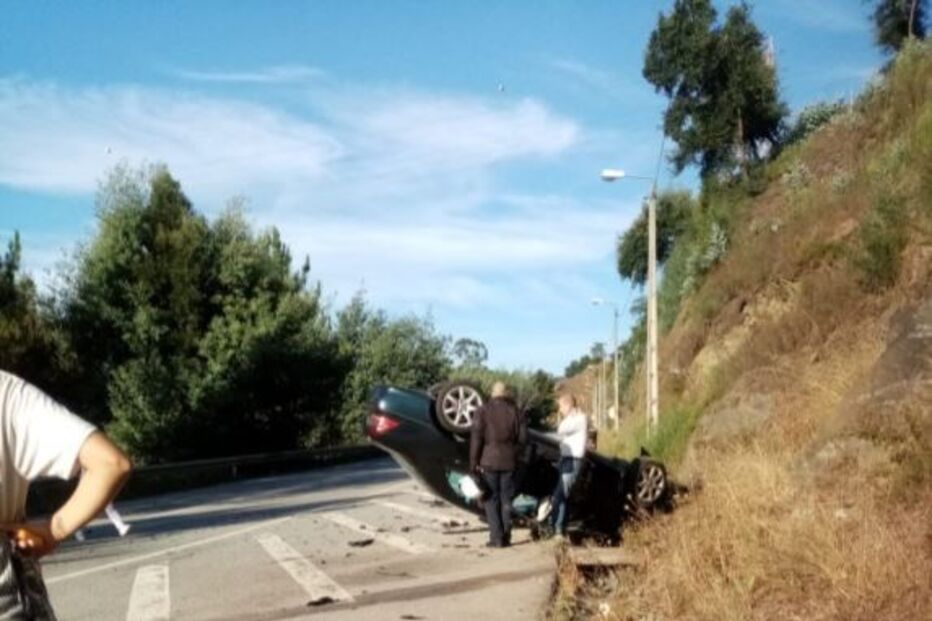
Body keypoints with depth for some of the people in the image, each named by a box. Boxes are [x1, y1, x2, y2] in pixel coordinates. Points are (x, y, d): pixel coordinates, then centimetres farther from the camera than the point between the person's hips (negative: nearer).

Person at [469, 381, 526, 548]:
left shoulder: (483, 411, -4)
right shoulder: (515, 411, 2)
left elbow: (476, 438, -9)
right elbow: (523, 437, 0)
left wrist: (473, 462, -4)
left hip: (489, 461, -2)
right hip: (509, 461, 2)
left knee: (492, 500, 3)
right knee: (506, 499, 11)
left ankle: (496, 537, -2)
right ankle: (506, 537, 11)